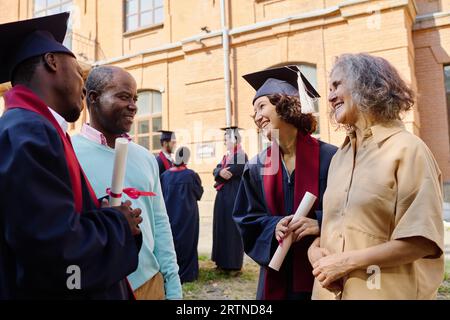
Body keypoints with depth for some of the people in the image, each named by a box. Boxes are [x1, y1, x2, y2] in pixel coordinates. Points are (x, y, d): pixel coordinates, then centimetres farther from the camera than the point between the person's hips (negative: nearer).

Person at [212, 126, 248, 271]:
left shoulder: (240, 156, -12)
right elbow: (216, 170, 4)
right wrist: (220, 172, -19)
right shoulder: (226, 156, 17)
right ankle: (223, 260, 23)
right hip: (224, 197, 9)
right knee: (222, 228, 13)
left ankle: (232, 262, 6)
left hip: (233, 197, -9)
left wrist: (219, 180, -2)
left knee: (231, 229, -4)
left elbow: (231, 172, -19)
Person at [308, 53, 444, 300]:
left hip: (387, 290, -5)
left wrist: (347, 261, -18)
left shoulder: (407, 148, -12)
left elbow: (424, 239, -16)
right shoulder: (340, 156, 6)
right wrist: (315, 250, -8)